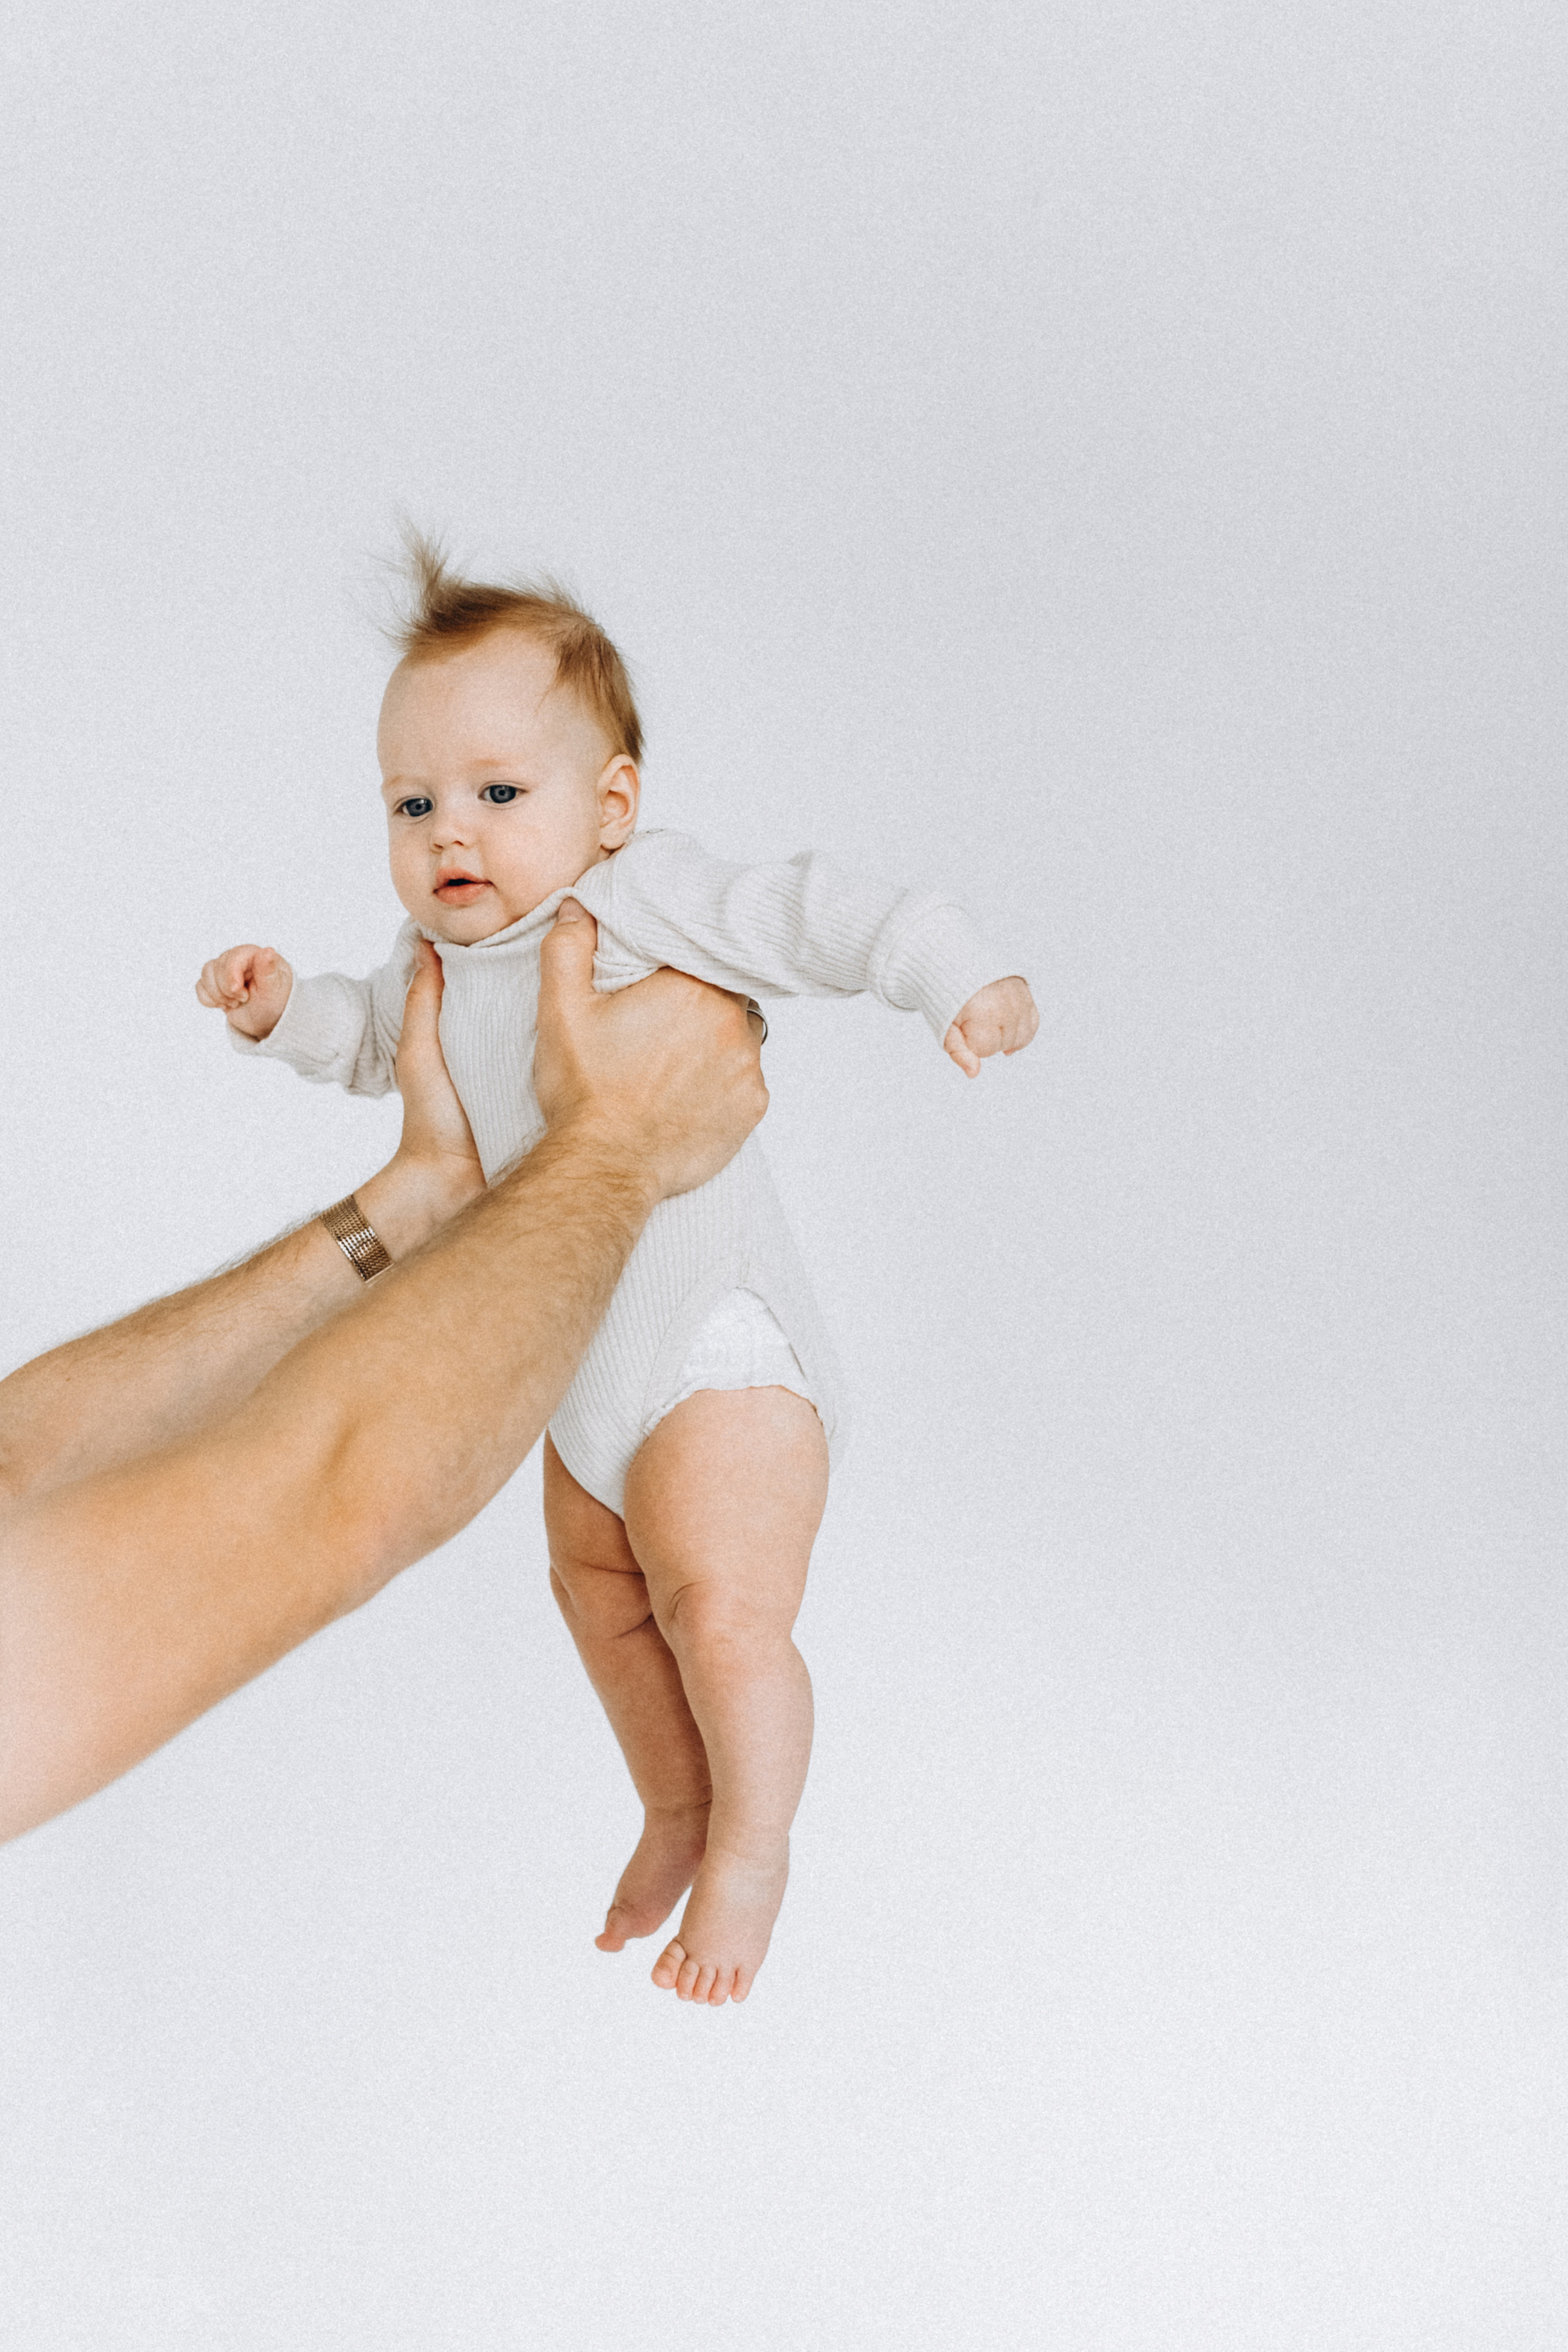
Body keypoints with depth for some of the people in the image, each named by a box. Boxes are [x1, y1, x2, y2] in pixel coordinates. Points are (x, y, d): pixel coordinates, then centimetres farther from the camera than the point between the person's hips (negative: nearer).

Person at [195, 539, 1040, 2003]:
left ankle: (752, 1847, 15)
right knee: (598, 1588, 21)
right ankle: (676, 1809, 43)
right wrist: (285, 1012, 4)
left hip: (714, 1343, -8)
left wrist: (957, 976, -36)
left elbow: (808, 918, -23)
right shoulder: (445, 958, 1)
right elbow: (377, 1037, 21)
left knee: (723, 1611, -12)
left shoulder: (641, 903, -20)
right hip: (584, 1359, 8)